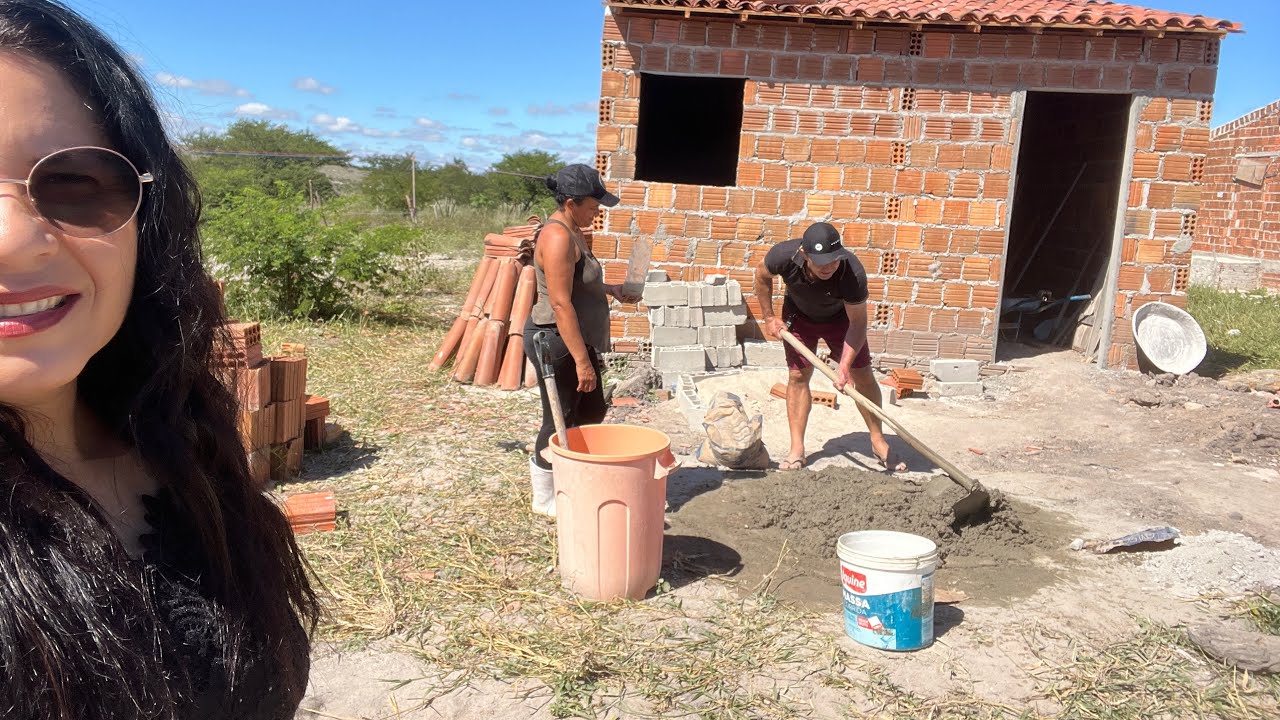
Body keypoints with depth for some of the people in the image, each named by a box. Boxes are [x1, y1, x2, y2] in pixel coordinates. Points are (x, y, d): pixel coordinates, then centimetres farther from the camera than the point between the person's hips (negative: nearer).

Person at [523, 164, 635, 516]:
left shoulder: (573, 232, 10)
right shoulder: (557, 237, -21)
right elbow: (560, 304, -26)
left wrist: (610, 289, 14)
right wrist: (582, 360, -26)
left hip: (575, 339, 10)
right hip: (556, 341, -10)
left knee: (592, 411, 19)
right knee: (559, 421, 2)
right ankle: (544, 498, 20)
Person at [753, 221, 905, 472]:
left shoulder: (853, 272, -40)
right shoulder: (785, 256, -36)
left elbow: (857, 323, -30)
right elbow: (762, 276, -11)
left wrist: (845, 366, -39)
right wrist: (768, 317, -9)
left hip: (840, 317, -1)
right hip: (799, 315, 1)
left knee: (863, 375, -1)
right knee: (798, 375, -4)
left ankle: (878, 441, 14)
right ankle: (797, 450, 1)